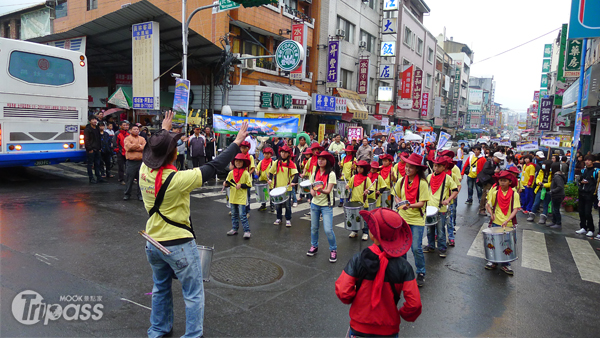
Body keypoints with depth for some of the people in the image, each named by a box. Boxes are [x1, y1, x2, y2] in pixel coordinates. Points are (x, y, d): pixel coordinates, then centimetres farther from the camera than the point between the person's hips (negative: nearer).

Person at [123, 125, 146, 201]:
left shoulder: (142, 139, 12)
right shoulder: (127, 138, 4)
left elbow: (145, 147, -4)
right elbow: (129, 147, -13)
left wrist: (133, 147, -8)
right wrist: (139, 146, -4)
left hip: (141, 161, 3)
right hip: (131, 162, -2)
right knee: (129, 179, 1)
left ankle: (140, 194, 15)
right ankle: (127, 194, 13)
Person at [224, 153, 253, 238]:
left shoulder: (246, 173, -7)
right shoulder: (231, 173, 5)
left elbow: (249, 185, -8)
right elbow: (228, 182, 14)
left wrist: (241, 185, -20)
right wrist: (225, 184, -8)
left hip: (241, 198, -5)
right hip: (233, 197, 5)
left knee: (242, 215, -7)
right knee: (234, 214, 16)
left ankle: (247, 231, -1)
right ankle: (234, 229, 29)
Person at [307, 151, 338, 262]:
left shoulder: (331, 174, -9)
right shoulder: (314, 174, 6)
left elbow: (328, 190, -18)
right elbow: (311, 188, 10)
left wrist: (321, 190, -38)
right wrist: (312, 192, -12)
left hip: (326, 205, -5)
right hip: (315, 204, 5)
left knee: (328, 230, -10)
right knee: (314, 227, 13)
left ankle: (333, 250, 10)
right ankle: (314, 246, 35)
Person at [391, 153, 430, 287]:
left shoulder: (422, 183, -11)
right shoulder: (401, 181, 2)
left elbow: (422, 203, -13)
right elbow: (396, 196, 14)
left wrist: (409, 205, -28)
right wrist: (400, 204, -6)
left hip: (416, 219, -4)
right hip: (402, 217, 4)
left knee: (416, 248, -4)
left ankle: (421, 274, 17)